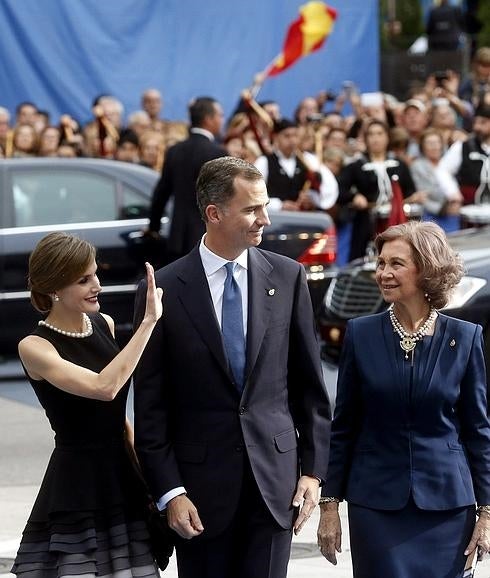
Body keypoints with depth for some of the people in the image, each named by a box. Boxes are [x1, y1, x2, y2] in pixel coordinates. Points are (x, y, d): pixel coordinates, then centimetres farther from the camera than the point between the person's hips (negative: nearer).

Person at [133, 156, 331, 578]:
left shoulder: (288, 277, 3)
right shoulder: (164, 290, -5)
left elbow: (309, 385, 7)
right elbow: (150, 406, -3)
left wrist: (313, 469, 3)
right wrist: (169, 492, -7)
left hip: (274, 477, 2)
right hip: (201, 481, -2)